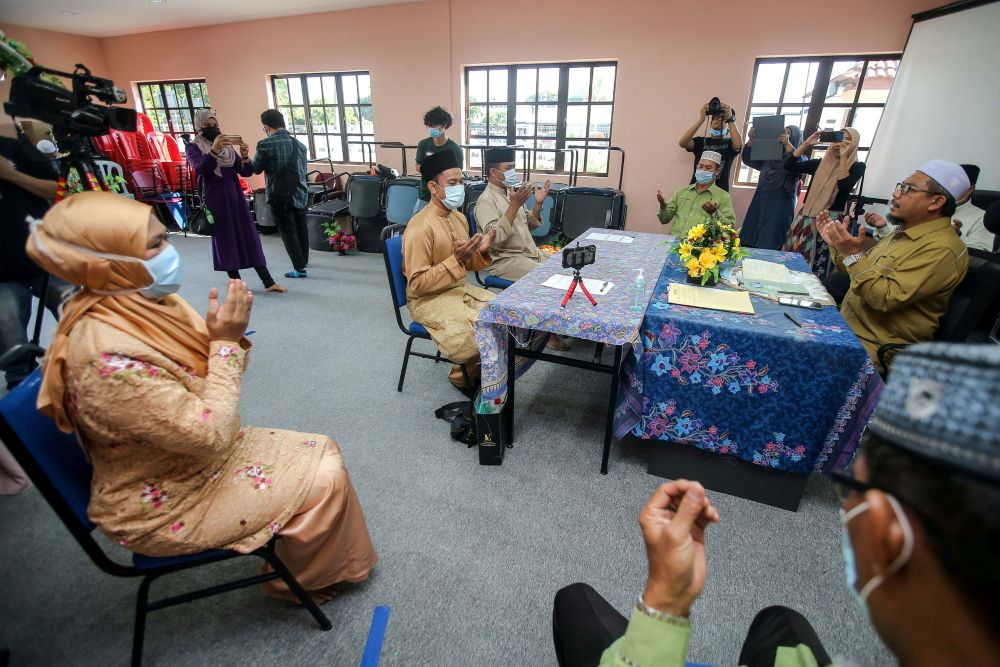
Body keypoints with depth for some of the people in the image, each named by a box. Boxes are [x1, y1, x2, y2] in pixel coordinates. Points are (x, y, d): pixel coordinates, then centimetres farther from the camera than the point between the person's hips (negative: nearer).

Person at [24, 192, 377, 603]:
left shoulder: (151, 302, -6)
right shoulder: (107, 354, -33)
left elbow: (218, 379, 1)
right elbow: (209, 434, -30)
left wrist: (229, 334, -19)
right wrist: (226, 341, -26)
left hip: (199, 457, 8)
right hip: (161, 505, -8)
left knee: (323, 451, 4)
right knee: (324, 482, -11)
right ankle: (294, 581, 19)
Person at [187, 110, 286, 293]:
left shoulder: (227, 146, 14)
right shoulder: (193, 147, 2)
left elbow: (246, 172, 6)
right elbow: (200, 170, -17)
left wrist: (244, 157, -14)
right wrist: (213, 150, -30)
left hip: (235, 196, 4)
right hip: (215, 199, -3)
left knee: (249, 236, -1)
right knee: (225, 240, 0)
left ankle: (268, 282, -3)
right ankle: (236, 283, 7)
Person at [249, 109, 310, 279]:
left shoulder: (265, 145, -10)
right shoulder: (299, 144, 4)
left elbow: (256, 169, 1)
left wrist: (245, 157, 17)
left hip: (279, 195, -5)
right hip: (300, 193, 5)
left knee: (288, 231, 1)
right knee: (301, 228, 19)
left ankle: (299, 268, -2)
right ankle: (304, 260, 34)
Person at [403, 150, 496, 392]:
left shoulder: (459, 218, 7)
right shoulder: (420, 227, -20)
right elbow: (417, 284, -22)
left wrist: (480, 252, -6)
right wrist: (455, 259, -29)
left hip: (461, 289, 9)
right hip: (428, 299, -8)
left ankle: (482, 368, 16)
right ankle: (464, 375, 3)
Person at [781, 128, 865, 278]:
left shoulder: (857, 167, 2)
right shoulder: (821, 163, 12)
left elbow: (844, 185, -18)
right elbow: (789, 165, 4)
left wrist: (843, 156, -14)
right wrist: (806, 144, -2)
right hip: (807, 217, 4)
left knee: (816, 266, -4)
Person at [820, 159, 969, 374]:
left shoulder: (942, 249, -16)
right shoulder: (904, 233, 13)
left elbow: (886, 298, -23)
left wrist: (853, 255, -27)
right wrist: (837, 245, 6)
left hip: (874, 347, -8)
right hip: (847, 325, 9)